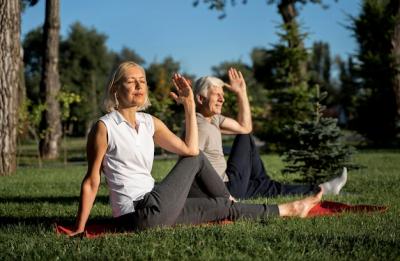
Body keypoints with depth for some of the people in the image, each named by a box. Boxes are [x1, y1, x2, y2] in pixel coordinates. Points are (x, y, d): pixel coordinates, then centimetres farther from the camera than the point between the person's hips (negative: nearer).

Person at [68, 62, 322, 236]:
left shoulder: (150, 123, 9)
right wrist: (79, 228, -12)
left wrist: (189, 105, 1)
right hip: (139, 214, -7)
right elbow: (91, 181, -10)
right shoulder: (104, 127, -11)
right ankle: (233, 203, 17)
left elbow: (190, 149, 4)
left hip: (154, 209, 7)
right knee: (196, 160, -5)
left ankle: (286, 210, 26)